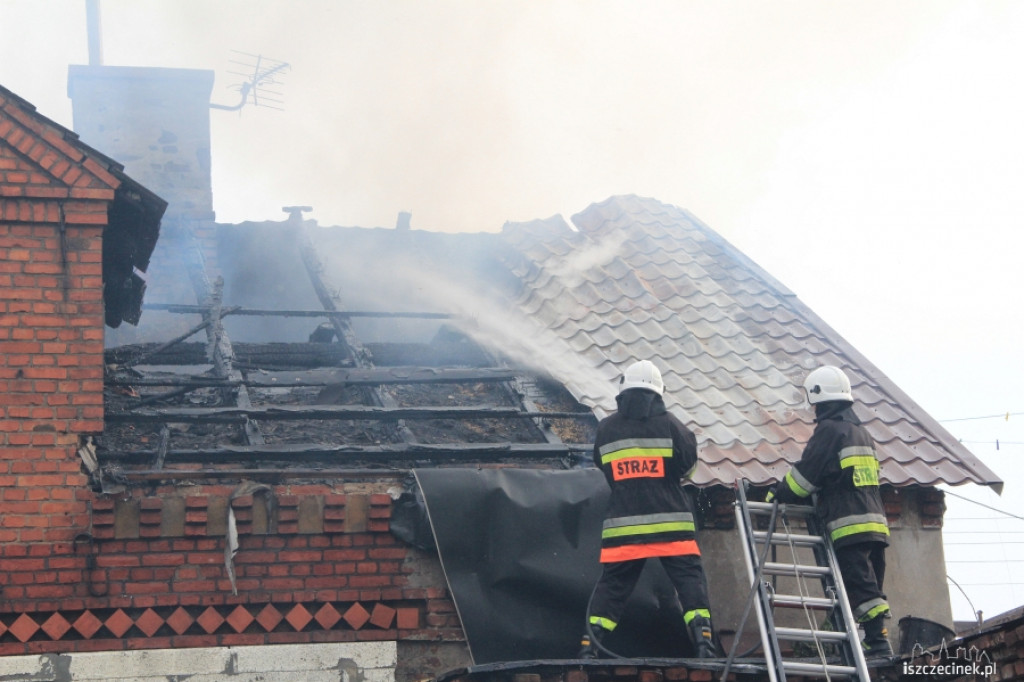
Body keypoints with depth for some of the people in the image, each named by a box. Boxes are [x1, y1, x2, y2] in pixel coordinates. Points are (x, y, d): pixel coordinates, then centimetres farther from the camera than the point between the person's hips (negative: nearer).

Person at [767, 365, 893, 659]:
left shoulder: (829, 430, -5)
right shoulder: (862, 433, 22)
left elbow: (804, 475, -5)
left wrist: (776, 497, 9)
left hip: (850, 526, -9)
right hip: (875, 523, 9)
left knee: (861, 587, -11)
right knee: (870, 587, 9)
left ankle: (878, 642, -17)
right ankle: (878, 641, 6)